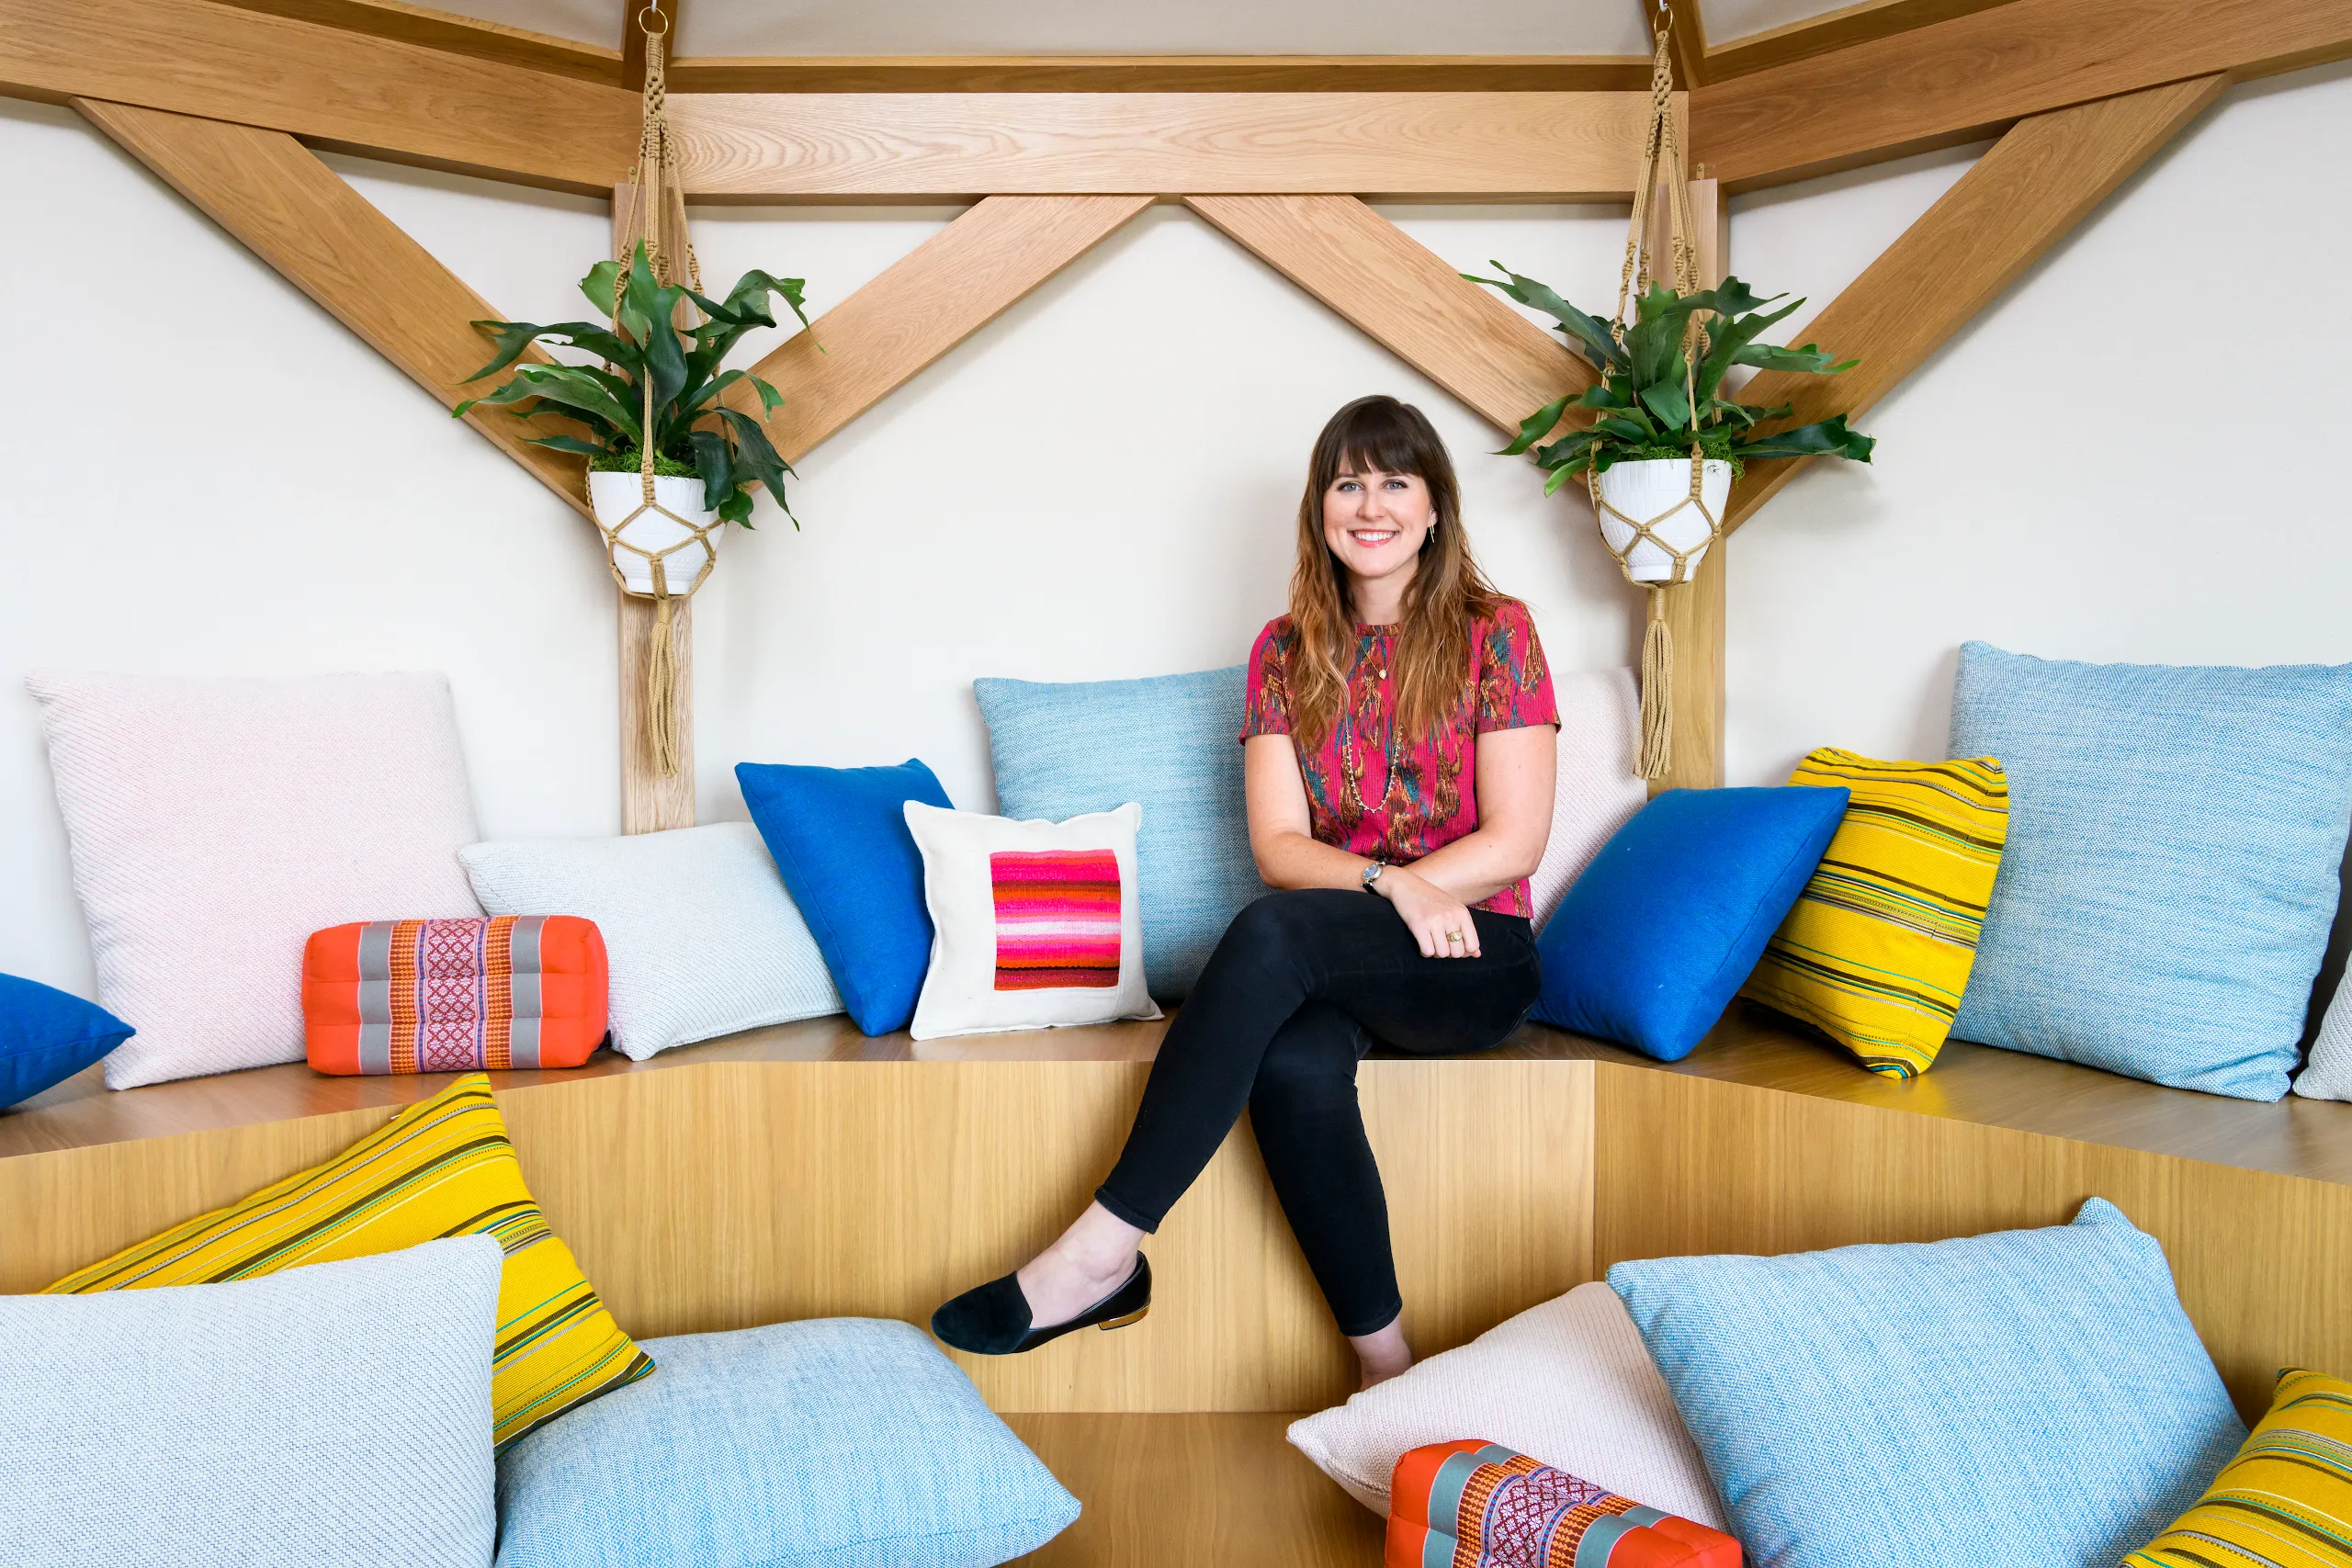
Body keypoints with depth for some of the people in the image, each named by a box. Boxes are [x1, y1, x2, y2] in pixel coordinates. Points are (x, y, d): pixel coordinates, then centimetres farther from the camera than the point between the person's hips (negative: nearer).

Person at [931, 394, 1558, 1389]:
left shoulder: (1494, 633, 2)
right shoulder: (1287, 652, 10)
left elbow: (1516, 840, -5)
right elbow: (1276, 847, 1)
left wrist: (1406, 888, -15)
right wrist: (1389, 881, -19)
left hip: (1475, 954, -3)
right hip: (1335, 969, 3)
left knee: (1274, 932, -34)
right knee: (1292, 1064, -34)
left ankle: (1105, 1249, -32)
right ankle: (1387, 1368, -20)